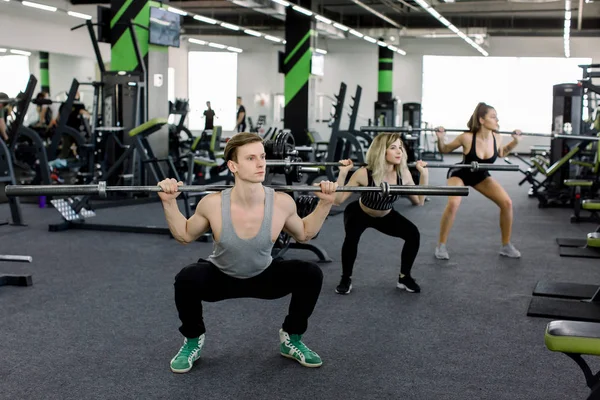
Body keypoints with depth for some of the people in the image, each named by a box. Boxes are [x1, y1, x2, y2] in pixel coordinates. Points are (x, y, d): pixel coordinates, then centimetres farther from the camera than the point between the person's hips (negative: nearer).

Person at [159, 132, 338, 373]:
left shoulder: (282, 203, -25)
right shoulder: (213, 204, -28)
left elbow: (304, 234, -2)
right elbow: (184, 235, -8)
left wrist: (325, 203, -13)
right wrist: (169, 202, -21)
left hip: (264, 276, 2)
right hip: (220, 277, -1)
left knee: (311, 274, -22)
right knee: (186, 279, -32)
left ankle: (291, 339, 4)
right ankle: (193, 341, -2)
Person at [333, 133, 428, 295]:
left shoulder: (403, 174, -21)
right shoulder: (364, 174, -33)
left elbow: (419, 201, -10)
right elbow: (338, 200, -31)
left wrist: (424, 174, -18)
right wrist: (343, 173, -42)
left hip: (386, 216, 4)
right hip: (359, 214, -4)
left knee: (413, 234, -17)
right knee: (352, 236, -34)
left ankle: (404, 277, 5)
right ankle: (346, 279, -9)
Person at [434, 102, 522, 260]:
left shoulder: (497, 138, -17)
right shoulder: (467, 138, -31)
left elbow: (501, 153, 7)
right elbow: (445, 150, -15)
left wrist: (515, 142, -5)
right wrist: (440, 139, -34)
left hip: (481, 175, 5)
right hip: (459, 174, -5)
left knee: (507, 203, -10)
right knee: (453, 204, -32)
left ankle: (506, 246, 8)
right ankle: (441, 246, -13)